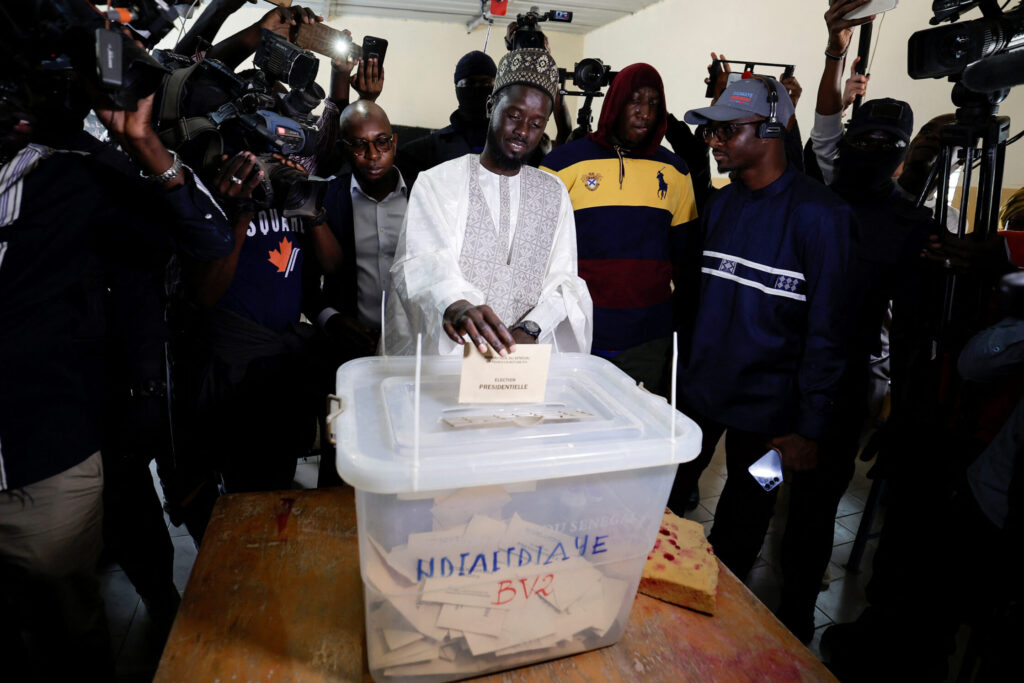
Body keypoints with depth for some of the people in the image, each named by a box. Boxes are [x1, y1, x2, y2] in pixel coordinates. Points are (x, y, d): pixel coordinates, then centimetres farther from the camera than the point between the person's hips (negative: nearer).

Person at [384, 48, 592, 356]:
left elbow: (563, 279, 6)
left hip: (524, 358, 2)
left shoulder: (554, 193, 15)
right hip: (446, 354, -2)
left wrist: (528, 330, -14)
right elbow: (427, 263, -11)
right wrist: (455, 306, -33)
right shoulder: (438, 182, 5)